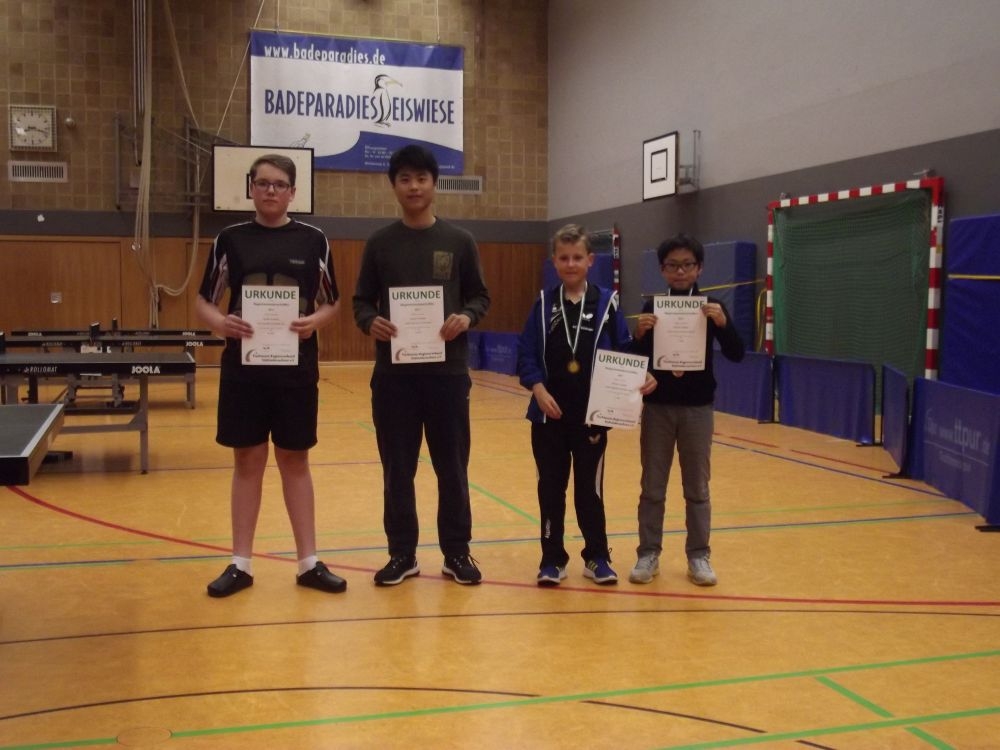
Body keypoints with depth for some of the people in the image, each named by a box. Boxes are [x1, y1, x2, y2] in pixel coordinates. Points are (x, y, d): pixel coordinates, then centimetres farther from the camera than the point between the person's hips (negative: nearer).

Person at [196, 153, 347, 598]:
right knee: (248, 462, 7)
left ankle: (308, 562, 17)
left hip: (297, 369, 0)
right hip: (243, 369, 0)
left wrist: (315, 321, -15)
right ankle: (240, 564, 17)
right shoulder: (230, 239, 3)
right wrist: (221, 323, -17)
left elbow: (332, 303, 6)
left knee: (295, 462, 8)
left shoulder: (313, 241, 2)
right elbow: (204, 302, 5)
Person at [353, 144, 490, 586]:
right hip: (393, 372, 1)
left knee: (452, 466, 6)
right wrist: (370, 322, -15)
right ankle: (402, 554, 19)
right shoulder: (380, 243, 5)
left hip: (447, 370, 0)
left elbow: (480, 297, 8)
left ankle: (457, 551, 19)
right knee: (397, 468, 7)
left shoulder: (459, 242, 4)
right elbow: (362, 300, 7)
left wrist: (466, 317, -14)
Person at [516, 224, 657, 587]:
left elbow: (624, 352, 0)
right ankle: (552, 559, 21)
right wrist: (538, 388, -15)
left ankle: (597, 557, 23)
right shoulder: (544, 304, 2)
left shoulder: (606, 303, -1)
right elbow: (526, 354, -1)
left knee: (590, 489, 8)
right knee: (551, 488, 9)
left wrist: (641, 376, -17)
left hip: (592, 414, -1)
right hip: (549, 414, 1)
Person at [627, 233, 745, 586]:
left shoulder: (711, 307, 0)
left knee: (697, 488, 8)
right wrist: (639, 334, -21)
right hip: (657, 406, 1)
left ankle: (698, 556, 18)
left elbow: (736, 355, -8)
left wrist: (723, 323, -25)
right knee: (652, 487, 6)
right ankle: (648, 554, 16)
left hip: (697, 407, 0)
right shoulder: (652, 307, 1)